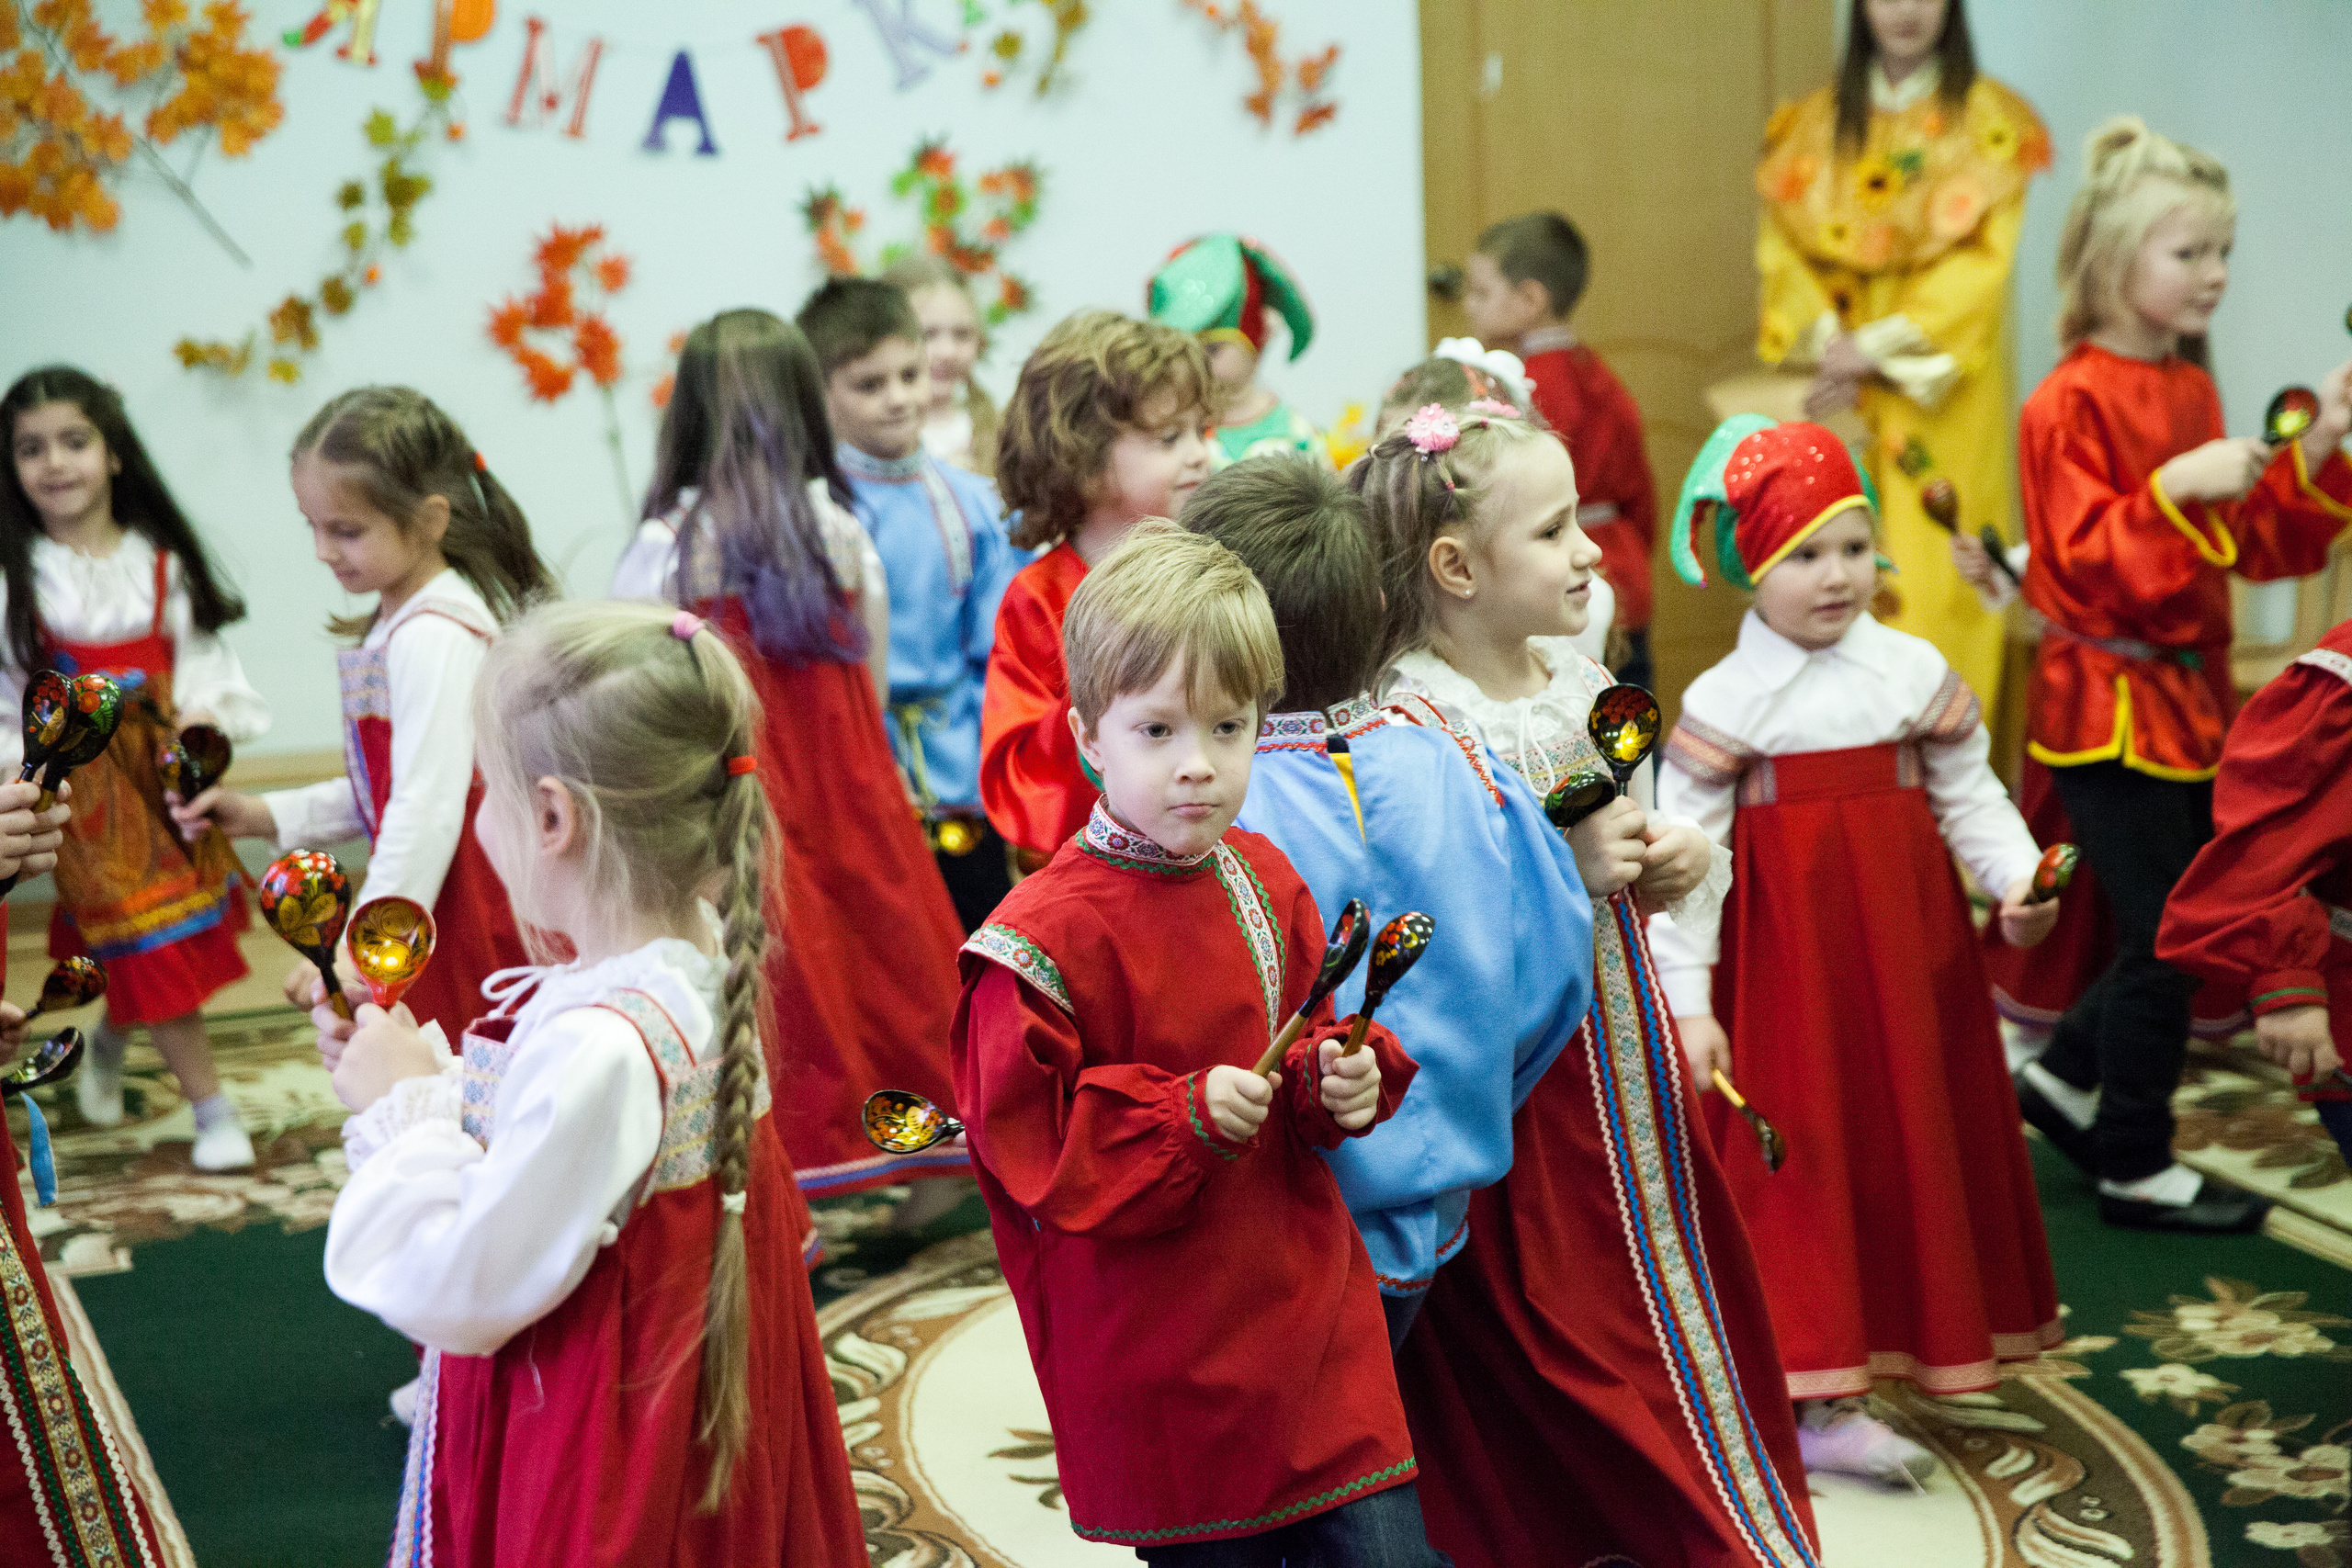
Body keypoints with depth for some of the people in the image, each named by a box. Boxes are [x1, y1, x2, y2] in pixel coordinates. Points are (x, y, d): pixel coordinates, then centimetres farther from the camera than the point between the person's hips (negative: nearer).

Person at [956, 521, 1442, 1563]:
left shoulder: (1265, 882, 6)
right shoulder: (1050, 934, -15)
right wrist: (1184, 1114, -22)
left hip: (1311, 1306, 5)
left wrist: (1341, 1078, -1)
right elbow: (1019, 1135, -14)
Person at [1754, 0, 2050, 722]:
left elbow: (1981, 262, -6)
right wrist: (1825, 339, -10)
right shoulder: (1813, 121, 13)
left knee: (1934, 568, -8)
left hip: (1940, 388, -3)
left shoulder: (1990, 119, 3)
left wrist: (1878, 346, -13)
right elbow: (1783, 246, 7)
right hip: (1835, 388, 3)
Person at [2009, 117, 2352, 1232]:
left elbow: (2252, 547, 15)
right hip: (2109, 702, -8)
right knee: (2163, 940, -3)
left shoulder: (2192, 391, 12)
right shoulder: (2071, 406, -13)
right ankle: (2134, 1168, 11)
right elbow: (2089, 562, -20)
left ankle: (2063, 1079, 30)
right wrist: (2177, 490, -29)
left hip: (2187, 694, 9)